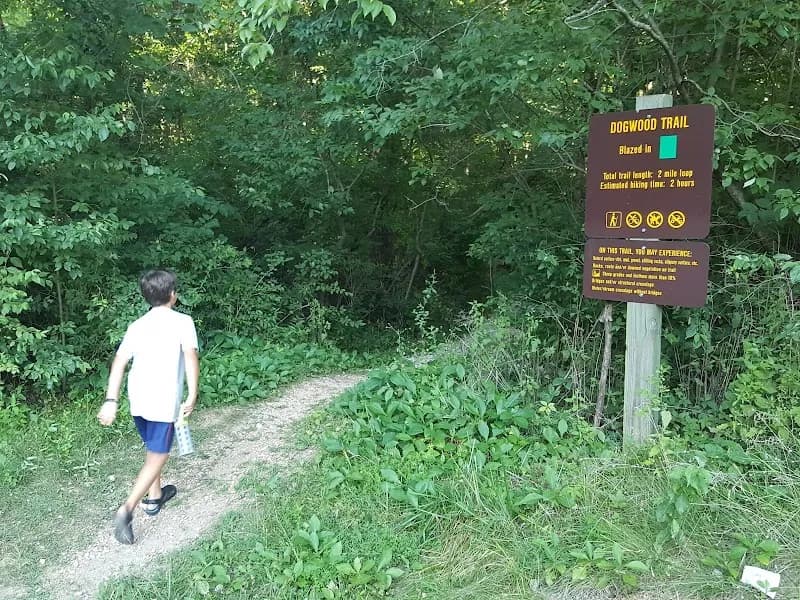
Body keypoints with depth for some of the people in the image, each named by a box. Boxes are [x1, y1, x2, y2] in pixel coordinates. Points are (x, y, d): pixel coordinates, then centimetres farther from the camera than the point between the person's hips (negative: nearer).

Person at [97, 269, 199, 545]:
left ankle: (154, 497, 39)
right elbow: (191, 358, -16)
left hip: (138, 399, 6)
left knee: (153, 449, 25)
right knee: (157, 457, 2)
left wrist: (111, 401, -2)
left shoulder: (136, 326, 10)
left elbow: (119, 362, 1)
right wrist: (192, 397, -12)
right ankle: (127, 509, -12)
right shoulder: (182, 322, -4)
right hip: (164, 401, -6)